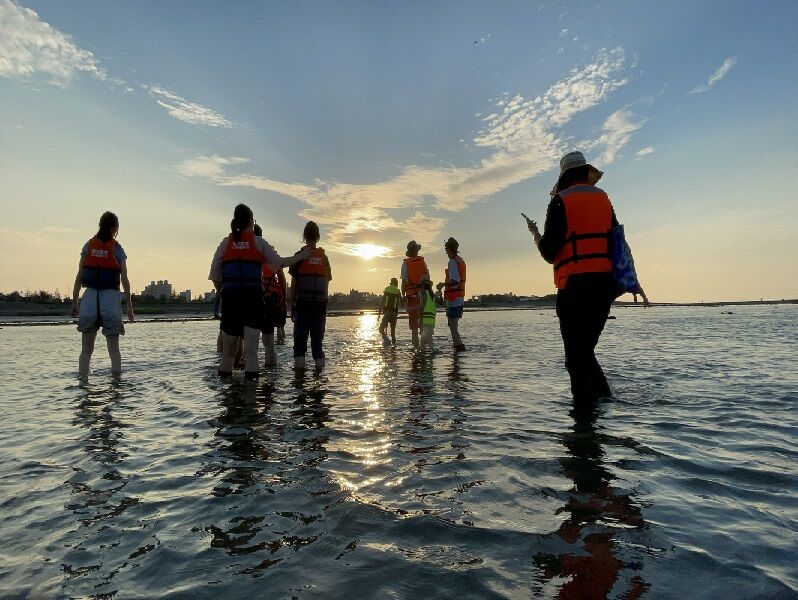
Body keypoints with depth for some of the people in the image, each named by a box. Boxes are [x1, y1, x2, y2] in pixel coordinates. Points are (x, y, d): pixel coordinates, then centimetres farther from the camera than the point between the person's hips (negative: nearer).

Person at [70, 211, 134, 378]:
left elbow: (79, 277, 4)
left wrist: (74, 302, 8)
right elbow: (124, 280, -6)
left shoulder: (88, 245, 6)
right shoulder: (117, 249, -1)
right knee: (114, 350, 3)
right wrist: (129, 305, -2)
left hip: (90, 296, 2)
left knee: (86, 350, 10)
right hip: (111, 297, -2)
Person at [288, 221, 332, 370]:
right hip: (321, 303, 3)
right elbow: (327, 282, 9)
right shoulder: (324, 257, 9)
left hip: (302, 303, -3)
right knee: (318, 338, 9)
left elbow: (293, 285, -2)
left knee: (300, 338, 2)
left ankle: (299, 364, -3)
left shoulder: (300, 256, -1)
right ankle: (319, 363, 7)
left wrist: (291, 307, 3)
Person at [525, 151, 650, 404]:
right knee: (586, 349, 16)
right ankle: (604, 399, 14)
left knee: (577, 356, -2)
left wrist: (535, 233, 15)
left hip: (575, 284, -6)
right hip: (605, 283, 6)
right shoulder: (603, 198, 16)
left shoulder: (560, 201, 0)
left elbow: (549, 252, -5)